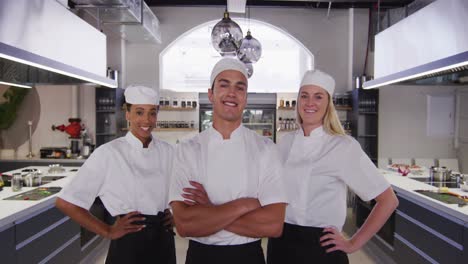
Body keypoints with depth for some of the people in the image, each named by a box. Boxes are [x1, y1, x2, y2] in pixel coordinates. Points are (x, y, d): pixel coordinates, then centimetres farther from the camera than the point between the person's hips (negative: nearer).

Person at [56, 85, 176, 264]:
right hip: (128, 246, -4)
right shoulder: (108, 153, -12)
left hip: (163, 242, 4)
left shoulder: (168, 151, 1)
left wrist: (176, 214, 0)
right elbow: (65, 202, -11)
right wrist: (108, 232, -9)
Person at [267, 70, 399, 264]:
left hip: (320, 248, -4)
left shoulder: (344, 147, -11)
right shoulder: (285, 142, 2)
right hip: (280, 244, 4)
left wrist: (353, 244, -7)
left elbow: (388, 201, -9)